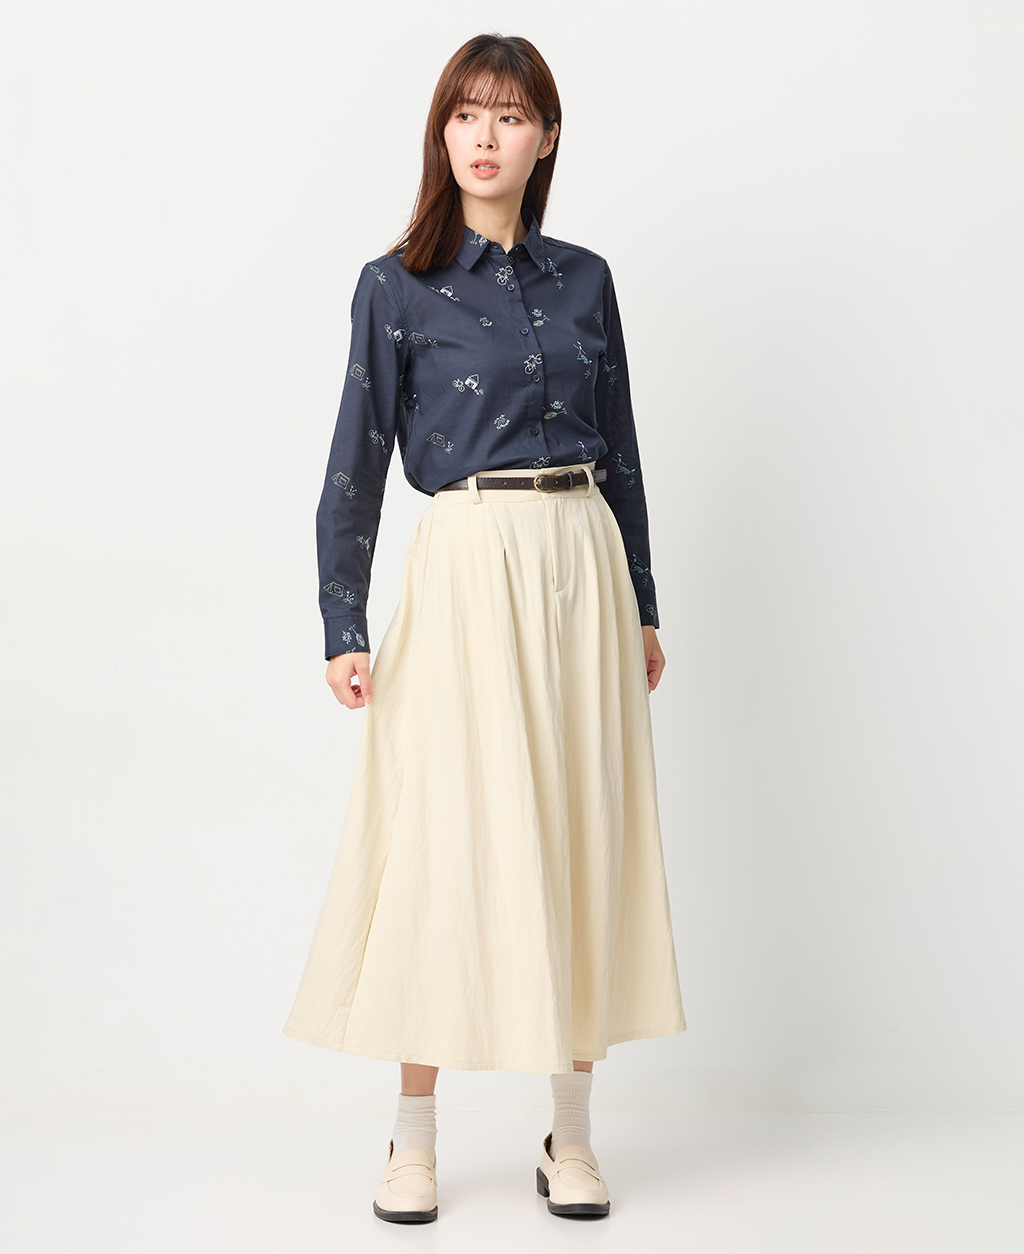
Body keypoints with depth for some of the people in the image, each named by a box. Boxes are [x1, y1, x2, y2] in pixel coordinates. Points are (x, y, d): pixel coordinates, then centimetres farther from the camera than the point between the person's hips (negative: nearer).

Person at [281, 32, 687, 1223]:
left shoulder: (584, 278, 11)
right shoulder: (397, 285, 1)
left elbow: (620, 450, 15)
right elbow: (356, 463, -1)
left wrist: (642, 606, 14)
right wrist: (343, 625, -7)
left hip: (584, 565, 4)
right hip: (468, 566, -3)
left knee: (583, 833, 4)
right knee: (447, 833, -2)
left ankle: (571, 1133, 16)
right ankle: (412, 1141, 11)